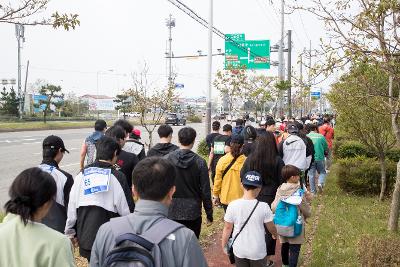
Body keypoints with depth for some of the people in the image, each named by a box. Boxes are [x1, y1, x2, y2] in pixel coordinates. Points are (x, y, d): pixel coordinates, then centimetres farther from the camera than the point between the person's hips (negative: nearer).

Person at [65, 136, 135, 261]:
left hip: (85, 239, 4)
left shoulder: (82, 175, -1)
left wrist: (70, 232, 15)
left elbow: (71, 207, 3)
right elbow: (127, 210, -12)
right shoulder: (117, 177, -13)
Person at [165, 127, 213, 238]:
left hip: (171, 212, 1)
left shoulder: (167, 159, -7)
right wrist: (209, 214, 6)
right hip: (193, 213, 0)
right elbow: (205, 191, -5)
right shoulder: (200, 162, -8)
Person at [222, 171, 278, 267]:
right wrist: (275, 234, 19)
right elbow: (271, 228, -4)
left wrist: (223, 245, 10)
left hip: (239, 250, 2)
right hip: (258, 251, -1)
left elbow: (227, 228, -6)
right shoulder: (263, 207, -17)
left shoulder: (232, 205, -14)